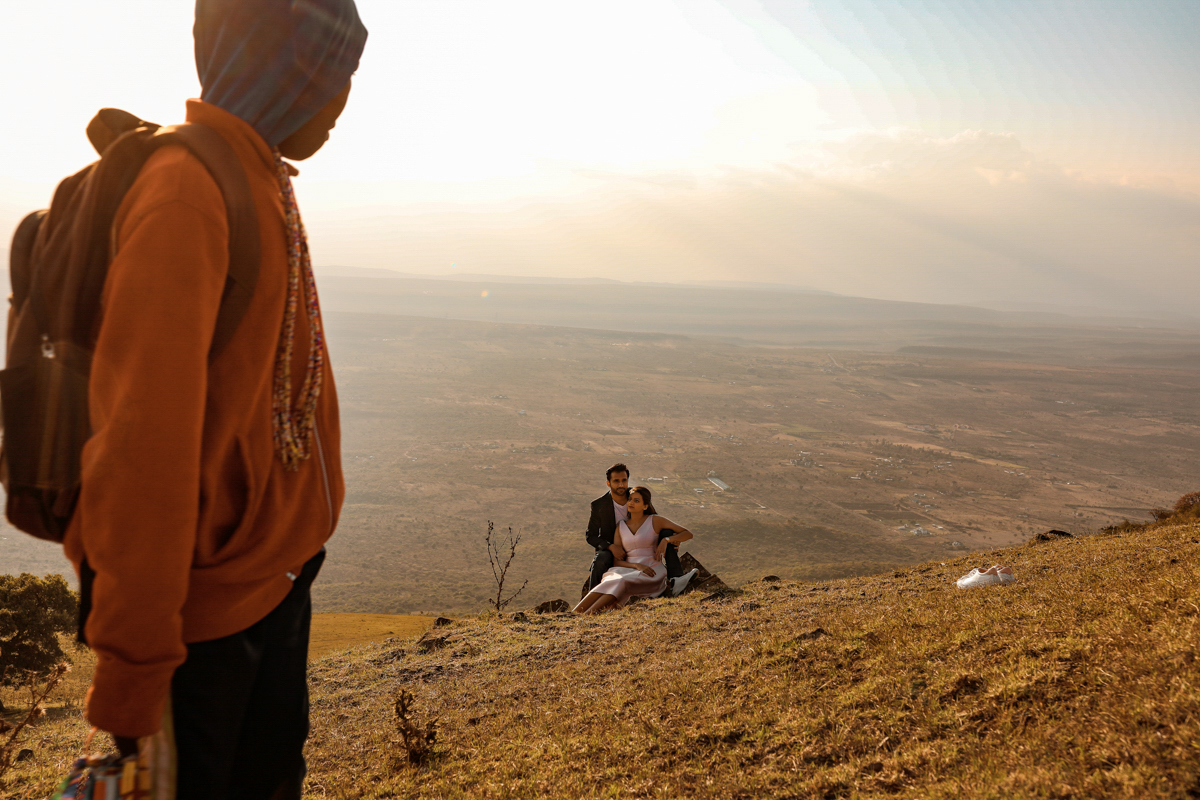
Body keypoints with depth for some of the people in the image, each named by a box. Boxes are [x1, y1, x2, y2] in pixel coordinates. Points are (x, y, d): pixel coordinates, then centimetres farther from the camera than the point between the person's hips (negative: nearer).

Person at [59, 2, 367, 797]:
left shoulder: (261, 179, 9)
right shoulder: (187, 193, -21)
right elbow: (145, 435, -25)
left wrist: (299, 537, 17)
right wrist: (135, 657, -22)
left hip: (279, 569, 8)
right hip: (210, 596, -8)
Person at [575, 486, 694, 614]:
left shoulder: (655, 520, 5)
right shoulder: (621, 527, 13)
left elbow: (688, 533, 5)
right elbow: (616, 561, 7)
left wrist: (666, 540, -12)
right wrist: (637, 566, -13)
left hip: (652, 571, -3)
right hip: (629, 570, 3)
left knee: (620, 583, -35)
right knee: (609, 582, -34)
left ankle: (585, 616, -53)